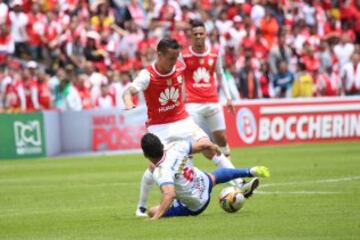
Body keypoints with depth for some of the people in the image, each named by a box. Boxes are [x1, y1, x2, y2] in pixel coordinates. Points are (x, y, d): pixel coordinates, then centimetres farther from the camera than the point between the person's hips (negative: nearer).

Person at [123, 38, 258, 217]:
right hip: (158, 127, -4)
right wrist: (129, 103, -54)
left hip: (181, 120, 4)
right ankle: (141, 207, 5)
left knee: (209, 148, -10)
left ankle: (240, 184, -13)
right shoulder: (147, 75, -19)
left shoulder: (179, 67, -5)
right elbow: (129, 91, -35)